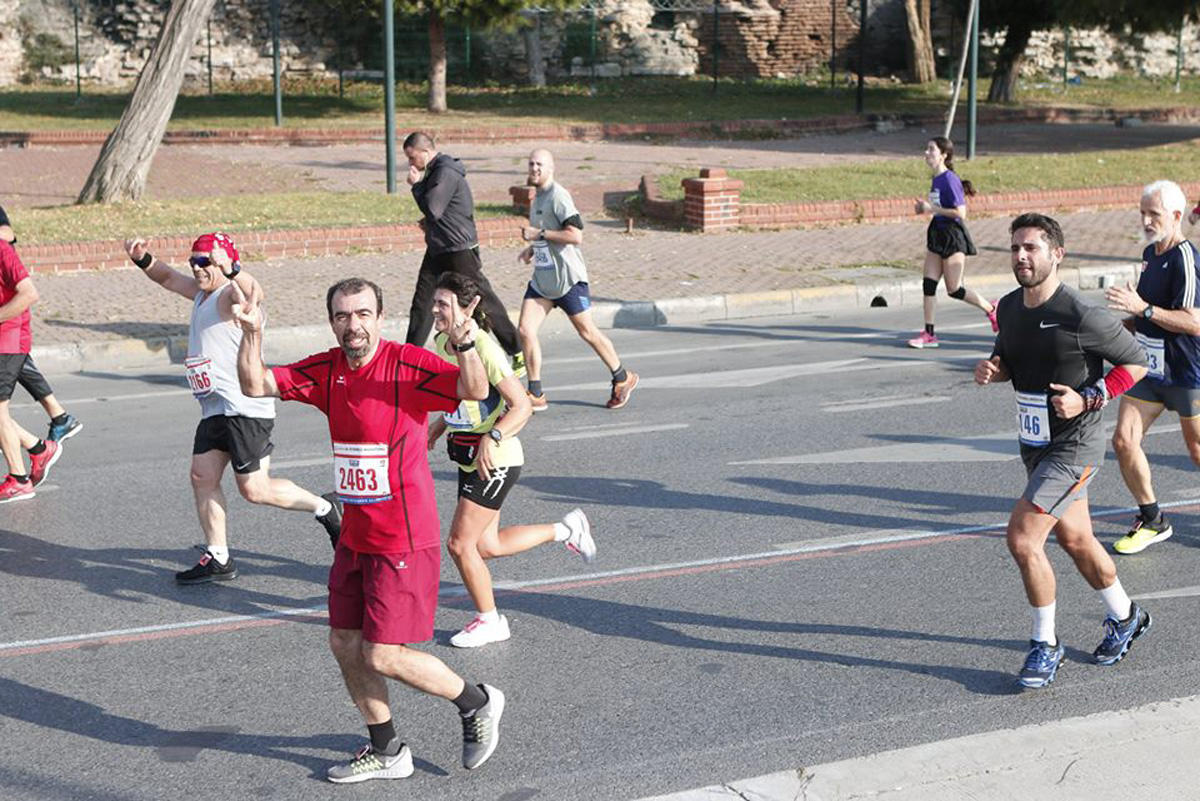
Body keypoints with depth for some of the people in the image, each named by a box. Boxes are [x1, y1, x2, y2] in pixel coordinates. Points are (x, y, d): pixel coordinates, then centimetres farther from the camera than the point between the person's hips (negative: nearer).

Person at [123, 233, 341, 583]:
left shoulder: (230, 295, -13)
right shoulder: (201, 292, 16)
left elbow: (254, 292, -37)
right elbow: (167, 277, 29)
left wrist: (230, 268, -56)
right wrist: (142, 258, 9)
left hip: (244, 407, -9)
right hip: (215, 408, 10)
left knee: (255, 490, -6)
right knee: (202, 477, 3)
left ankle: (324, 508, 13)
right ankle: (218, 560, 9)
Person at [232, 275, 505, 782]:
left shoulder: (408, 364, -17)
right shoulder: (326, 371, 3)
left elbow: (475, 392, -29)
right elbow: (255, 386, 5)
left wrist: (464, 345, -48)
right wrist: (252, 334, -12)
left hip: (403, 541, -7)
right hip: (354, 538, 7)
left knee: (383, 657, -5)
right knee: (345, 645, 12)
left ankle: (478, 703, 18)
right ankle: (387, 753, 30)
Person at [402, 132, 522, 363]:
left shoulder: (446, 172, -19)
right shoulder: (434, 170, 13)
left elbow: (433, 209, -24)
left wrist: (416, 185, -12)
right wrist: (430, 222, 7)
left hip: (460, 250, -9)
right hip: (437, 250, 9)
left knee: (483, 300, -1)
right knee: (422, 303, 6)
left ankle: (518, 352, 9)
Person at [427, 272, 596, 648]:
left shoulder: (483, 348, -21)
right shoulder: (442, 343, 4)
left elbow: (521, 407, -21)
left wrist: (492, 439, -32)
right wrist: (437, 428, 12)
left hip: (495, 461, -9)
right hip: (468, 458, 9)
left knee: (460, 544, -5)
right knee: (487, 546, 14)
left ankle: (489, 620, 15)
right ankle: (567, 530, 30)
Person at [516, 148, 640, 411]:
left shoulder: (558, 196, -14)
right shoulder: (537, 198, 14)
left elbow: (575, 236, -23)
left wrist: (539, 234, -21)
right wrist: (532, 249, 14)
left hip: (567, 278, -8)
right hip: (542, 278, 8)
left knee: (587, 331, 4)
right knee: (525, 329, -5)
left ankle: (623, 379, 23)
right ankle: (536, 395, 0)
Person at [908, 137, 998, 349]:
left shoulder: (950, 180, -17)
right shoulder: (936, 180, 9)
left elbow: (960, 212, -21)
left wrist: (932, 209, -20)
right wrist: (925, 208, 6)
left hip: (953, 237, -9)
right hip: (937, 235, 9)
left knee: (954, 289, -2)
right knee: (928, 283, 2)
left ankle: (991, 309, 19)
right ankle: (929, 334, 5)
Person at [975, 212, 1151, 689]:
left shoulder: (1081, 317, -20)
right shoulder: (1010, 307, 1)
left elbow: (1136, 362, -10)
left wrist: (1088, 399, -20)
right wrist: (992, 369, -4)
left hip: (1074, 446, -8)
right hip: (1035, 445, 8)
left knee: (1022, 538, -15)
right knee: (1075, 540, 20)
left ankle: (1045, 644, 2)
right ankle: (1125, 618, 43)